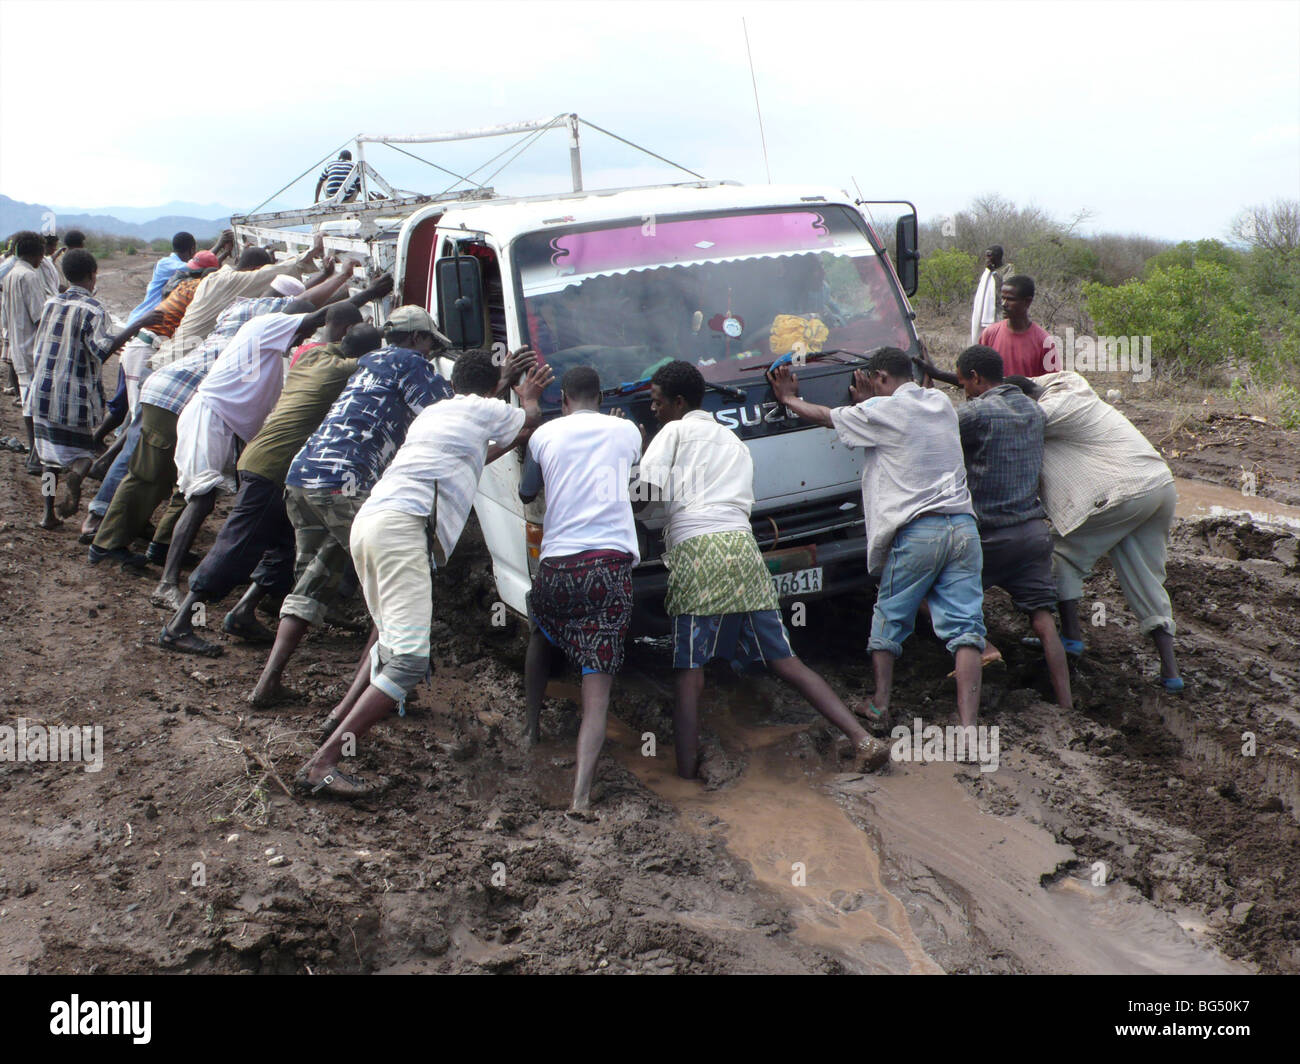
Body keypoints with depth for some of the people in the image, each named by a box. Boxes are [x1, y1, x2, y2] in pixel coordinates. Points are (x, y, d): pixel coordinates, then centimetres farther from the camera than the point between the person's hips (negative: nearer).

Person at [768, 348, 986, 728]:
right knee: (964, 628, -2)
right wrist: (867, 402, 36)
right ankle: (968, 725, -10)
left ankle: (879, 708, 17)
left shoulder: (881, 410, -2)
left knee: (888, 621, 14)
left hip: (916, 532, -4)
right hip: (963, 524, 5)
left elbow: (826, 417, 13)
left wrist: (788, 399, 29)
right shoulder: (941, 404, 16)